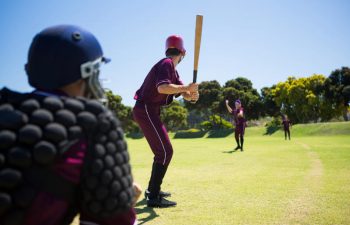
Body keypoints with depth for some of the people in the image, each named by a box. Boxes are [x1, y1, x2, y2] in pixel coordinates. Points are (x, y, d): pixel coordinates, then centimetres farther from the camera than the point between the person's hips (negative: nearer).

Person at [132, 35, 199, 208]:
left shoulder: (173, 70, 18)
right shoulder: (166, 64, -12)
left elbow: (183, 92, 7)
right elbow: (162, 88, -31)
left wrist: (192, 95, -14)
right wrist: (186, 88, -27)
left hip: (150, 111, 10)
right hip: (145, 110, -10)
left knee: (161, 151, 19)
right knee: (165, 152, -12)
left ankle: (152, 189, 30)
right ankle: (154, 197, -9)